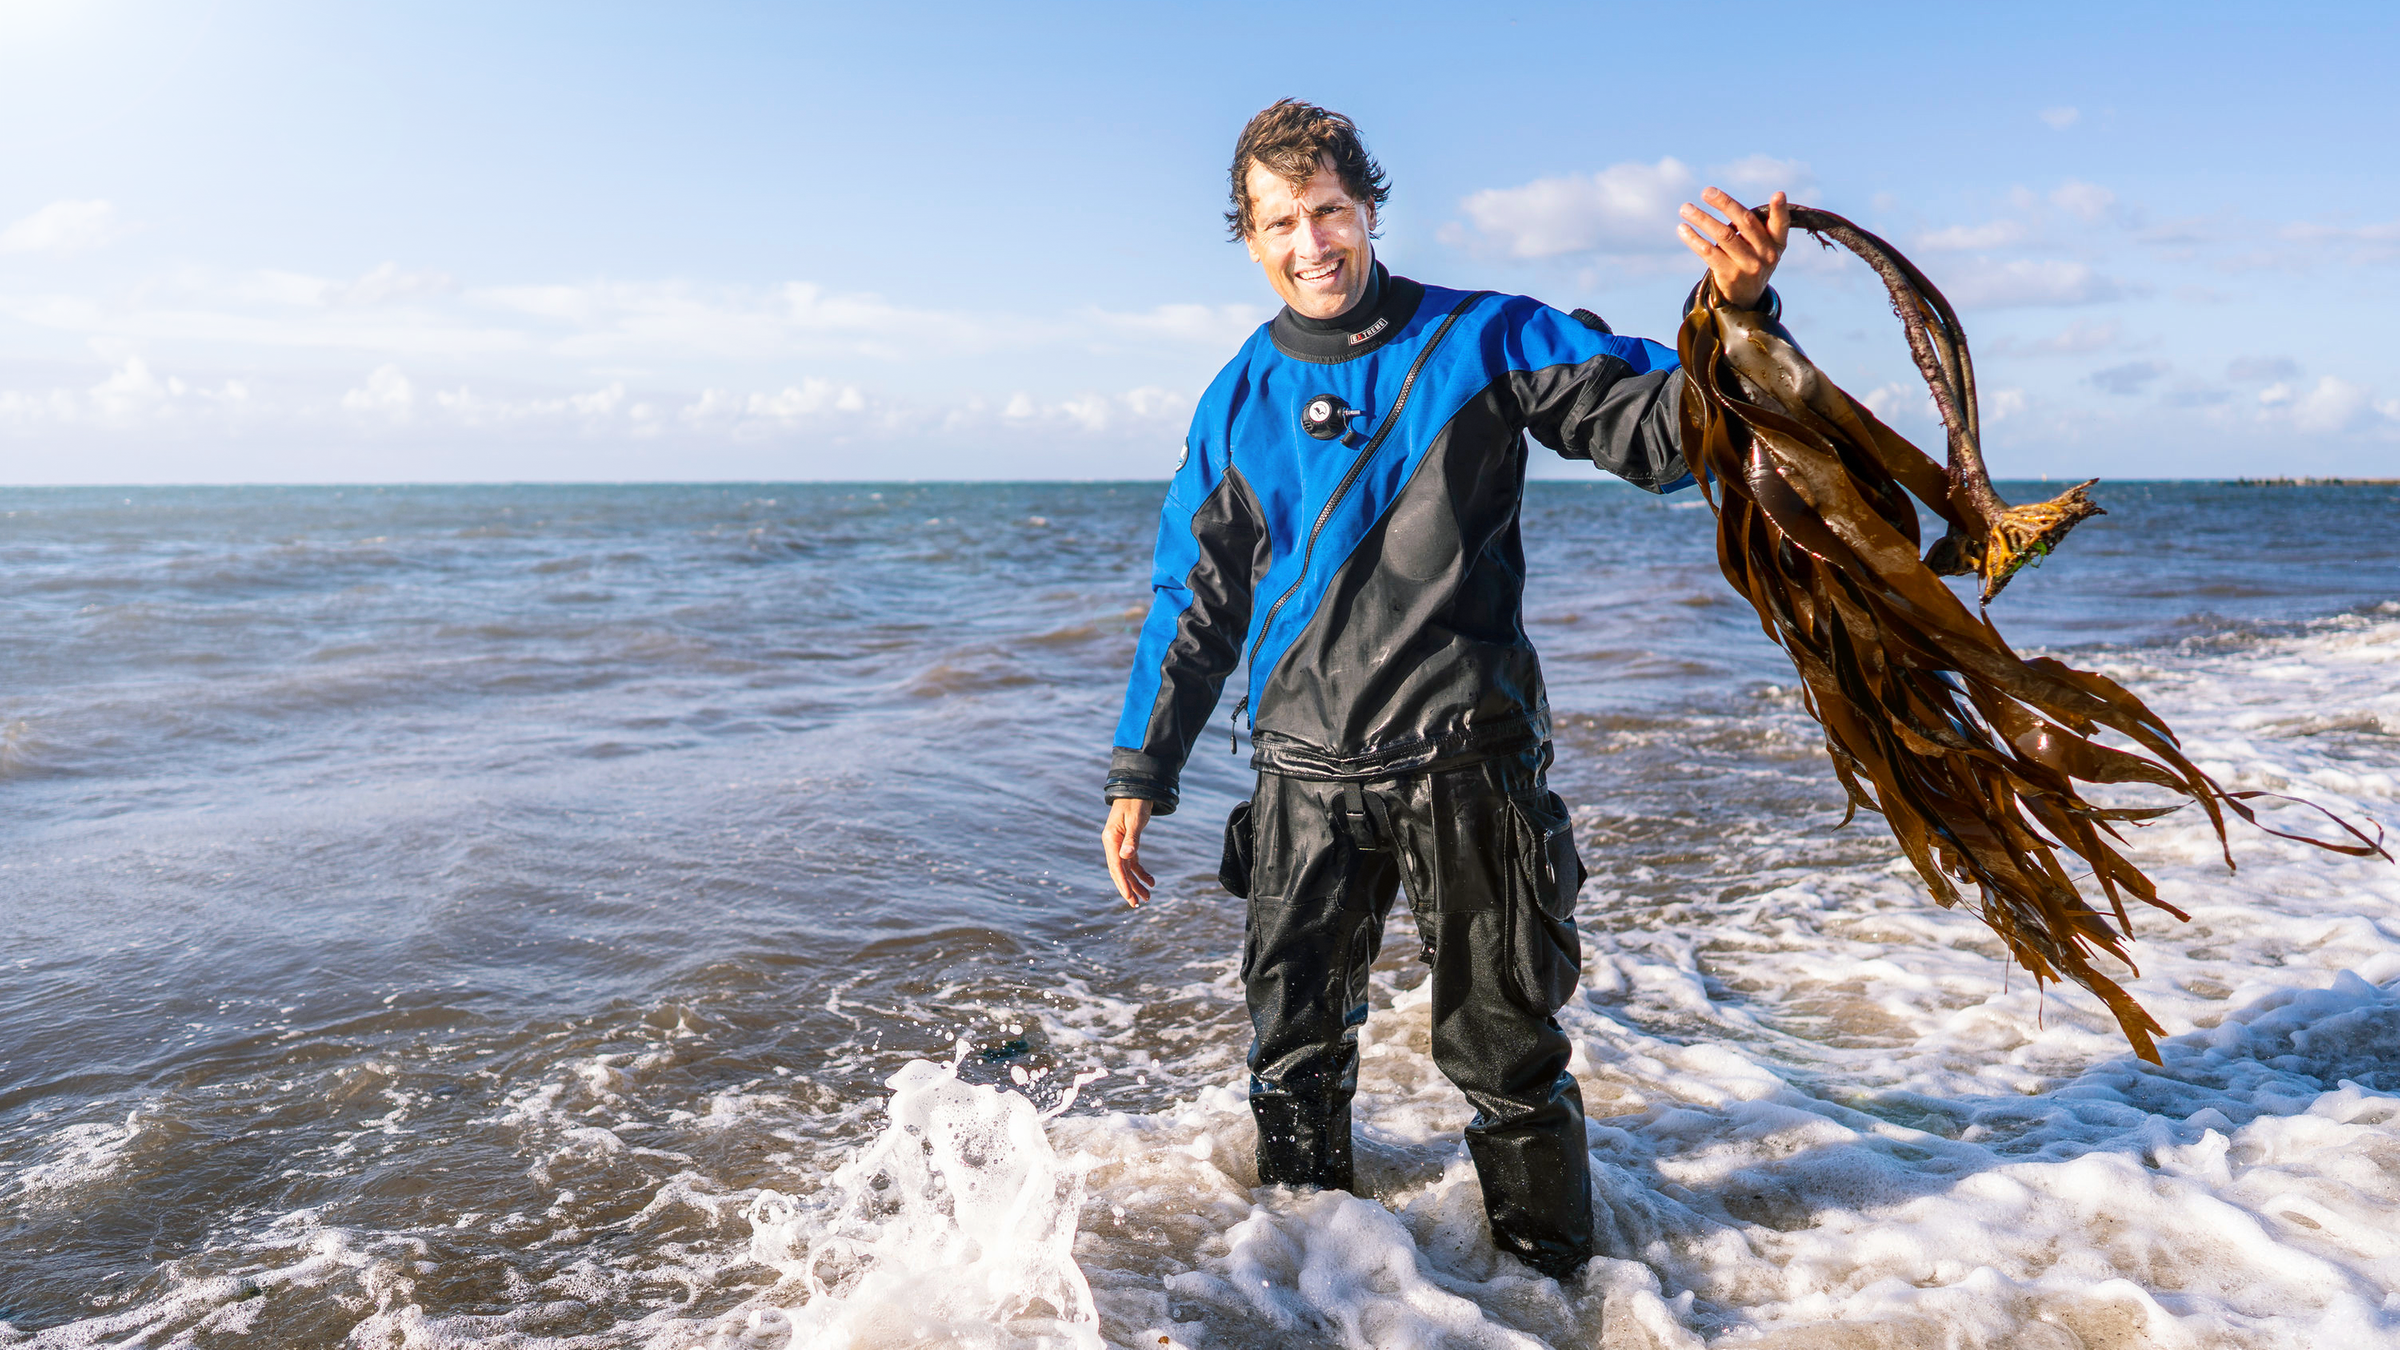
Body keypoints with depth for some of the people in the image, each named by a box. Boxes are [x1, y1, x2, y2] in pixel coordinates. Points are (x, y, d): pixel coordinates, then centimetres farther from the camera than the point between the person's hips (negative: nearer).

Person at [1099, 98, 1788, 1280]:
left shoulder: (1482, 341, -1)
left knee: (1503, 1053, 7)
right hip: (1306, 776, 3)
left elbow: (1664, 429, -5)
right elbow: (1194, 601, 13)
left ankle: (1550, 1283, 28)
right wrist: (1140, 772, 12)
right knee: (1294, 1052, 14)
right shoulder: (1238, 402, 8)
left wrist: (1734, 314, -25)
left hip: (1467, 763, -3)